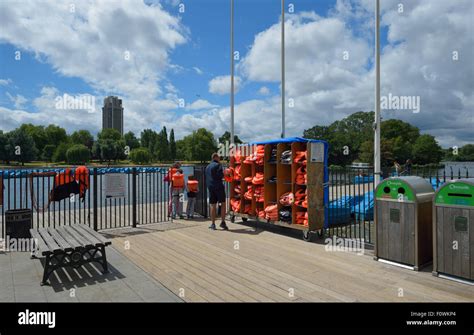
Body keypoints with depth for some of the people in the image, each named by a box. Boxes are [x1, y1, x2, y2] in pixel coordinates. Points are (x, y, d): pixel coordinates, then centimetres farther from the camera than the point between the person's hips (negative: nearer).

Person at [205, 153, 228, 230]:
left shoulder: (207, 167, 17)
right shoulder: (218, 165, -5)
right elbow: (221, 175, -14)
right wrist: (224, 174, 4)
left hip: (210, 187, 6)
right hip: (219, 186, -6)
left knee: (213, 205, 7)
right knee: (223, 204, 1)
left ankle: (213, 224, 8)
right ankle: (223, 222, -4)